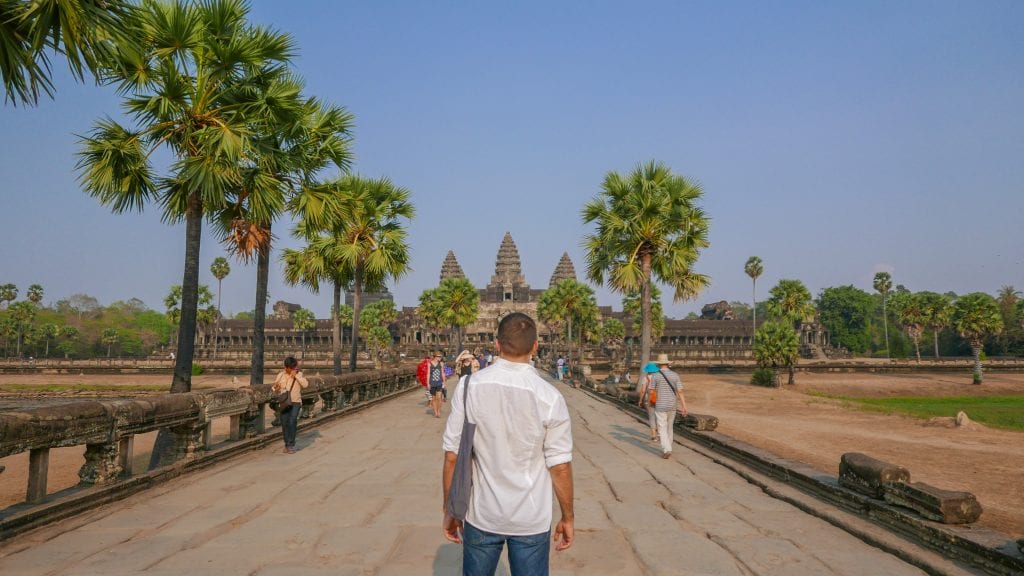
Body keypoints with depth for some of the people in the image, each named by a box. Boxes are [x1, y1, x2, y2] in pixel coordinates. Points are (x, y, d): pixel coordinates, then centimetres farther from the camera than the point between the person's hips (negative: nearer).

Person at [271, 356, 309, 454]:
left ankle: (291, 444, -6)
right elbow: (273, 389, 9)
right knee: (284, 423, 2)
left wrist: (296, 375, -16)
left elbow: (305, 384, -13)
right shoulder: (281, 375, 7)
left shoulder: (299, 374, 2)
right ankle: (287, 444, 18)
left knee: (292, 422, -16)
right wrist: (275, 388, -14)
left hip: (295, 402, -2)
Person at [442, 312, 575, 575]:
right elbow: (560, 466, -9)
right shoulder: (549, 397, -13)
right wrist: (568, 517, 6)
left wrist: (450, 510, 6)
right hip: (531, 520, -1)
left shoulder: (468, 387, -10)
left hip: (482, 516, 1)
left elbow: (452, 457, -7)